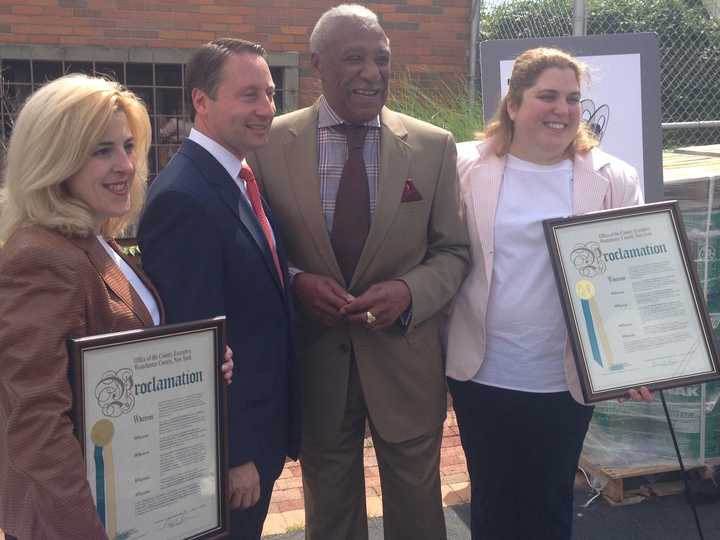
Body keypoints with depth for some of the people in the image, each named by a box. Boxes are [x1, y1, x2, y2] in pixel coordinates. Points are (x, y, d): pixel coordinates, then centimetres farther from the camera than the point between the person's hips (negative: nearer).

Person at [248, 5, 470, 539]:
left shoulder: (434, 146, -4)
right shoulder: (271, 142, -5)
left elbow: (453, 250, 2)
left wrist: (408, 292, -17)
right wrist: (295, 281, -17)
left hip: (406, 358, 1)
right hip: (312, 355, 0)